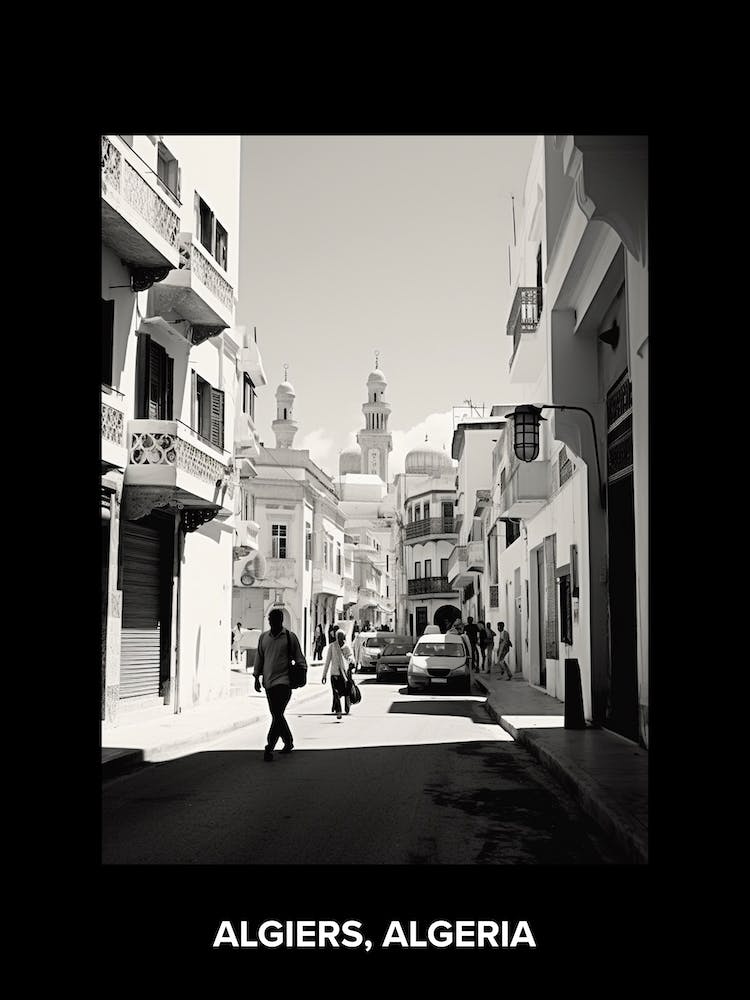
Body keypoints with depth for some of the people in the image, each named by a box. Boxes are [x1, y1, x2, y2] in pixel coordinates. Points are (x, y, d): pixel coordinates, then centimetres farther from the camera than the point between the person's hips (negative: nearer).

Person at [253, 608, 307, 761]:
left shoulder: (290, 637, -1)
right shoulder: (263, 637, 11)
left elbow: (299, 658, 4)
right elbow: (259, 658, 17)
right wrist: (257, 678, 12)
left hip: (284, 681, -5)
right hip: (268, 682, 5)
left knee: (277, 715, -14)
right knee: (277, 716, 13)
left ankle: (269, 747, -15)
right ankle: (288, 742, 28)